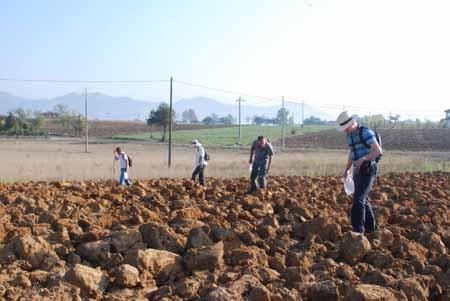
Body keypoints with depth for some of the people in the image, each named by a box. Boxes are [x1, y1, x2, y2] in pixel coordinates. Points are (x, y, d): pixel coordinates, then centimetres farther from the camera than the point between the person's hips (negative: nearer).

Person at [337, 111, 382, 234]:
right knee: (362, 200, 14)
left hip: (368, 171, -9)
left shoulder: (366, 132, -16)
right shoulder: (350, 136, 12)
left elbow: (378, 151, -22)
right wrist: (346, 171, 19)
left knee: (358, 199, -16)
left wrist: (362, 159, -33)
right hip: (359, 172, 9)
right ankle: (370, 228, 27)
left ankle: (357, 230, -15)